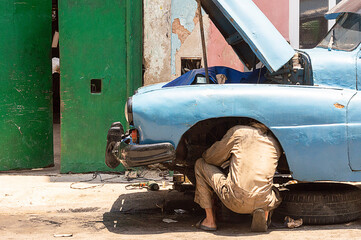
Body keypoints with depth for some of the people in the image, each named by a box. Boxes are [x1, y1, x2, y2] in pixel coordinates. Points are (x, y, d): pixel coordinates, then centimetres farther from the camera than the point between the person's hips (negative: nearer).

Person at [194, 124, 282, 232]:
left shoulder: (238, 131, 7)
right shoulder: (276, 143, 16)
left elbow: (211, 158, 16)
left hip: (234, 200, -4)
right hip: (262, 202, 4)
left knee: (200, 165, 18)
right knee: (277, 196, 42)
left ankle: (210, 220, 18)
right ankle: (265, 214, 6)